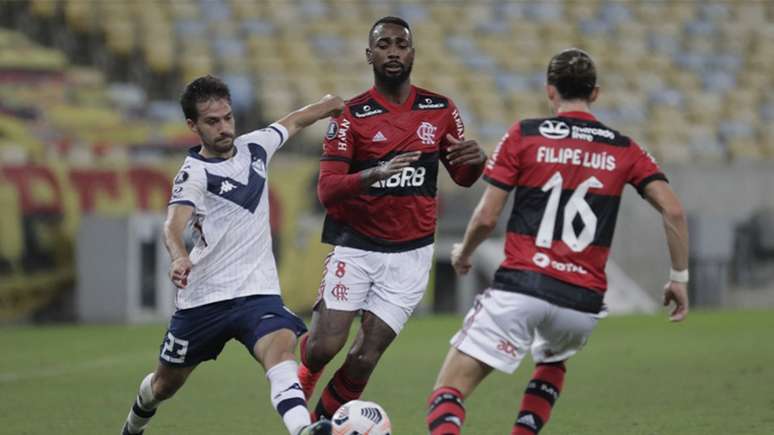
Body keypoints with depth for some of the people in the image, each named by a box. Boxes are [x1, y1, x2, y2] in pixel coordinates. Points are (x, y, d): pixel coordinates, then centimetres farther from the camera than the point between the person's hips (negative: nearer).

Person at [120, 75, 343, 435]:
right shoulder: (195, 173, -13)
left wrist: (327, 105, 34)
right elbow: (174, 225, -32)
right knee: (166, 384, 16)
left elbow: (291, 122, 27)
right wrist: (179, 257, -51)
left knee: (280, 348, -30)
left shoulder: (254, 146, 5)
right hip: (204, 297, -3)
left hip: (258, 291, 3)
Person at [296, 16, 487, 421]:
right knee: (325, 348, -12)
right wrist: (373, 175, -31)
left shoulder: (441, 110, 5)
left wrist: (475, 159, -10)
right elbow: (326, 189, -12)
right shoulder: (351, 116, -5)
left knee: (363, 360, -4)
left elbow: (462, 176, 15)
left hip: (409, 254, 2)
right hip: (355, 247, -2)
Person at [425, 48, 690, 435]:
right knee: (552, 360, 38)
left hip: (520, 287, -3)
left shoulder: (524, 135, 3)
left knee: (448, 393, -4)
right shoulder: (623, 149, 11)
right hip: (583, 303, 4)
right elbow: (673, 210, 1)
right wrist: (679, 278, 12)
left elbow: (486, 217, 0)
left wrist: (463, 252, 20)